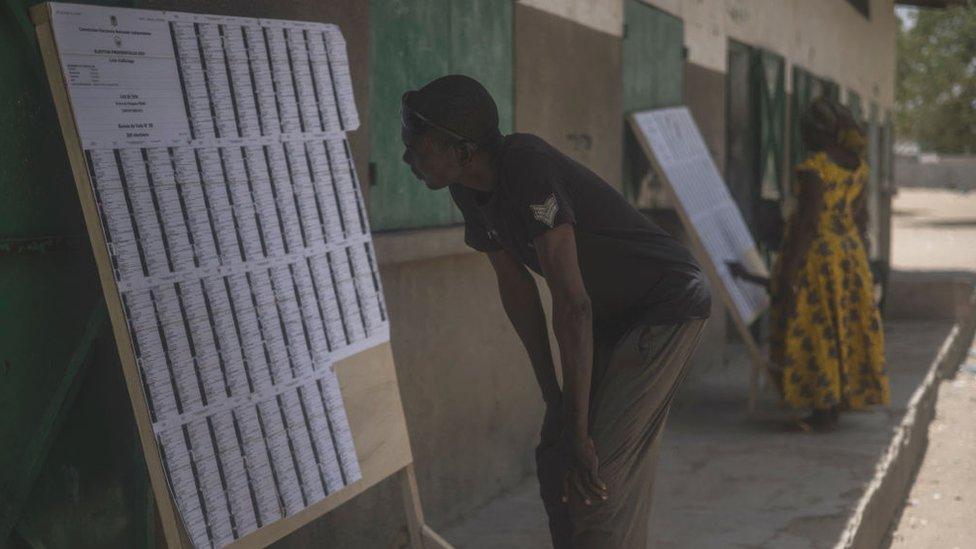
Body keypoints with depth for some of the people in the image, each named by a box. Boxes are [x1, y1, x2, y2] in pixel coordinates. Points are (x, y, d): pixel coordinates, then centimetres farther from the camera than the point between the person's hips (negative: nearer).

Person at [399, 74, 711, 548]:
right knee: (555, 463, 8)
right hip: (613, 316, 9)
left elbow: (572, 305, -33)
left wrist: (579, 430, -29)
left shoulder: (527, 170, -32)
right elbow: (516, 286, 5)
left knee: (596, 473, -16)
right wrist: (551, 395, 6)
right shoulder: (469, 189, -5)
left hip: (669, 308, -9)